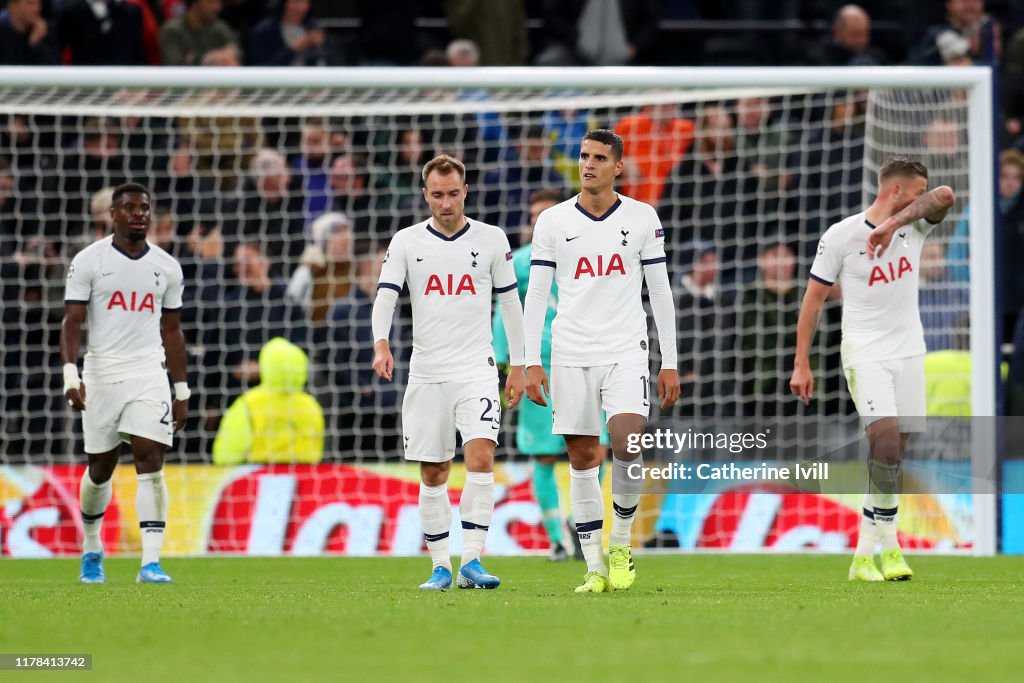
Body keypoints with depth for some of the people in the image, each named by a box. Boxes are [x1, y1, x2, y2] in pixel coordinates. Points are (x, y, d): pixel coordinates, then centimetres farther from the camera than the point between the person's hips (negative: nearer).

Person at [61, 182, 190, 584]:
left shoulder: (166, 267, 9)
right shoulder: (89, 261, -1)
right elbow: (72, 322, -4)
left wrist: (182, 391, 12)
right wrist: (70, 375, -17)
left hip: (149, 374, 1)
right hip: (101, 375, -1)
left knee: (150, 462, -12)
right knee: (101, 468, 8)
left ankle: (151, 562, -16)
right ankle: (91, 548, 32)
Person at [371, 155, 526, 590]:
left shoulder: (492, 240, 5)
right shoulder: (406, 242, 4)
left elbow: (509, 303, 11)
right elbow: (385, 297, -4)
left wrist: (517, 367, 10)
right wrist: (381, 344, -23)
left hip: (477, 370, -1)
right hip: (426, 372, 1)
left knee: (480, 458, -18)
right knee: (433, 474, 4)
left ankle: (471, 561, -18)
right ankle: (440, 567, 14)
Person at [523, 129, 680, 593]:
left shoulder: (642, 218, 5)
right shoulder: (552, 222, 5)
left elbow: (660, 292, 8)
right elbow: (536, 294, 5)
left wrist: (670, 362, 4)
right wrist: (532, 362, -3)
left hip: (625, 350, -1)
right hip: (571, 354, 1)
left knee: (626, 442, -20)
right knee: (582, 458, 1)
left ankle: (621, 544, 0)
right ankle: (595, 568, 7)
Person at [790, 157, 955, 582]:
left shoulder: (914, 226, 4)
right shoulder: (841, 235, -6)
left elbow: (943, 196, -17)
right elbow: (813, 299, -1)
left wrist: (892, 223, -29)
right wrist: (801, 365, -3)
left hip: (908, 351, 5)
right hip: (865, 352, -5)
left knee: (894, 452, 2)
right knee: (886, 439, -20)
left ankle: (871, 548, 10)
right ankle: (886, 543, -16)